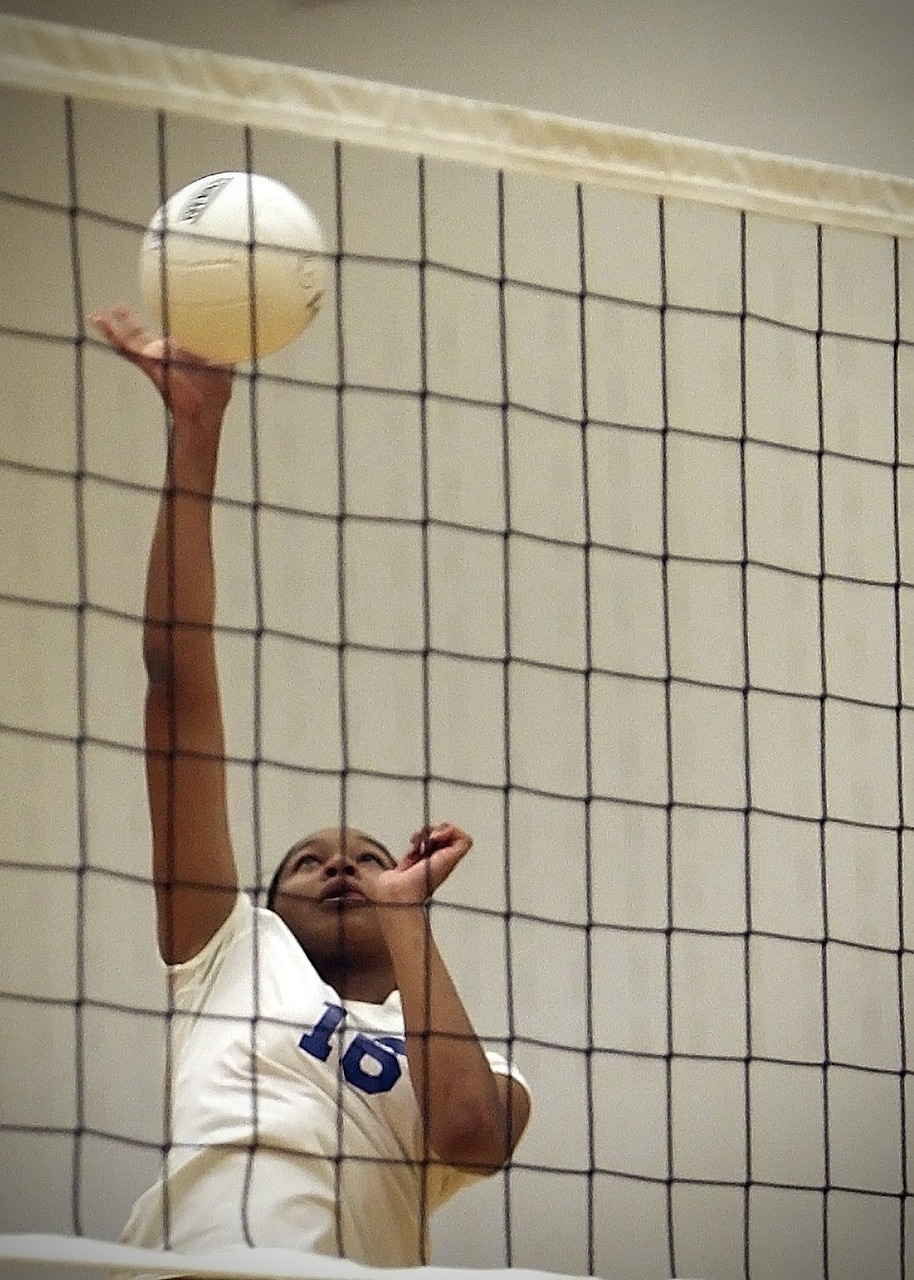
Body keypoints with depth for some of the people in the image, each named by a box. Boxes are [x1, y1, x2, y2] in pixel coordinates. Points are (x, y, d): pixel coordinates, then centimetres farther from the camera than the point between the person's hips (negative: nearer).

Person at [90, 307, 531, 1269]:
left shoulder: (475, 1069, 23)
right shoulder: (235, 960, 25)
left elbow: (470, 1129, -2)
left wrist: (404, 910, 11)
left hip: (357, 1262, -1)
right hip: (179, 1260, 1)